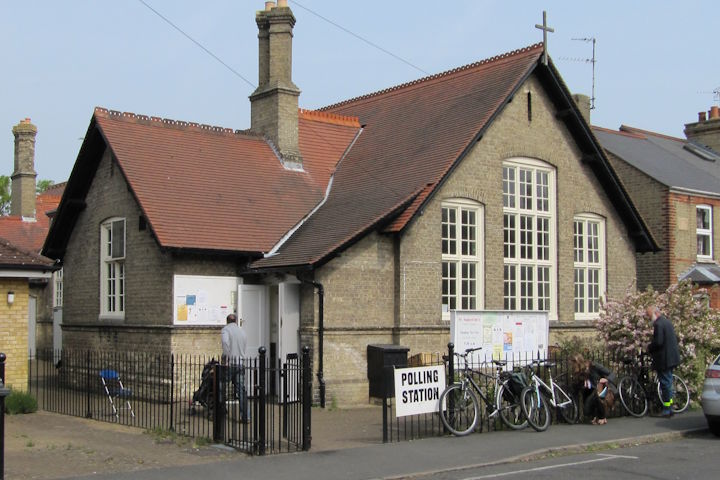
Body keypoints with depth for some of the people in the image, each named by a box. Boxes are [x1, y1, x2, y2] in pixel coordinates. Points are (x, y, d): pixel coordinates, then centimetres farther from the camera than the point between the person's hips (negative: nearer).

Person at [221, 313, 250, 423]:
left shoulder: (226, 329, -1)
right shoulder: (242, 331, 17)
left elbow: (225, 342, -20)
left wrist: (225, 359, -18)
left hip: (229, 364, -4)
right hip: (240, 364, 4)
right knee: (241, 390, 2)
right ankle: (246, 416, -5)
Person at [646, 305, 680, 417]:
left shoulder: (658, 324, -18)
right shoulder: (666, 321, 14)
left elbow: (658, 342, -26)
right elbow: (675, 339, 20)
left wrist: (649, 348, -7)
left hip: (664, 359, -10)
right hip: (671, 357, 10)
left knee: (665, 383, -4)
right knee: (668, 382, 17)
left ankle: (667, 410, 0)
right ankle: (670, 407, 24)